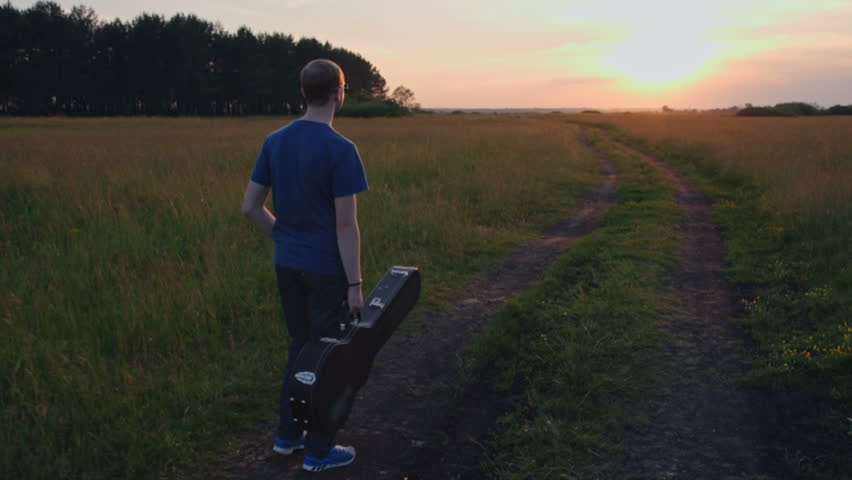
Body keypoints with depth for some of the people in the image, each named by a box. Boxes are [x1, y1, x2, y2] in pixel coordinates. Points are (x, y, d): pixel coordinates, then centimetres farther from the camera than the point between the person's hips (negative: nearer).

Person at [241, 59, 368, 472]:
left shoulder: (274, 142, 3)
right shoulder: (340, 150, -16)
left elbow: (250, 207, 5)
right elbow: (346, 224, -17)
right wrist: (355, 284, -11)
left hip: (287, 264, 6)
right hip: (326, 268, -6)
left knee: (300, 346, 21)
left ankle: (287, 434, 30)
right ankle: (319, 450, 18)